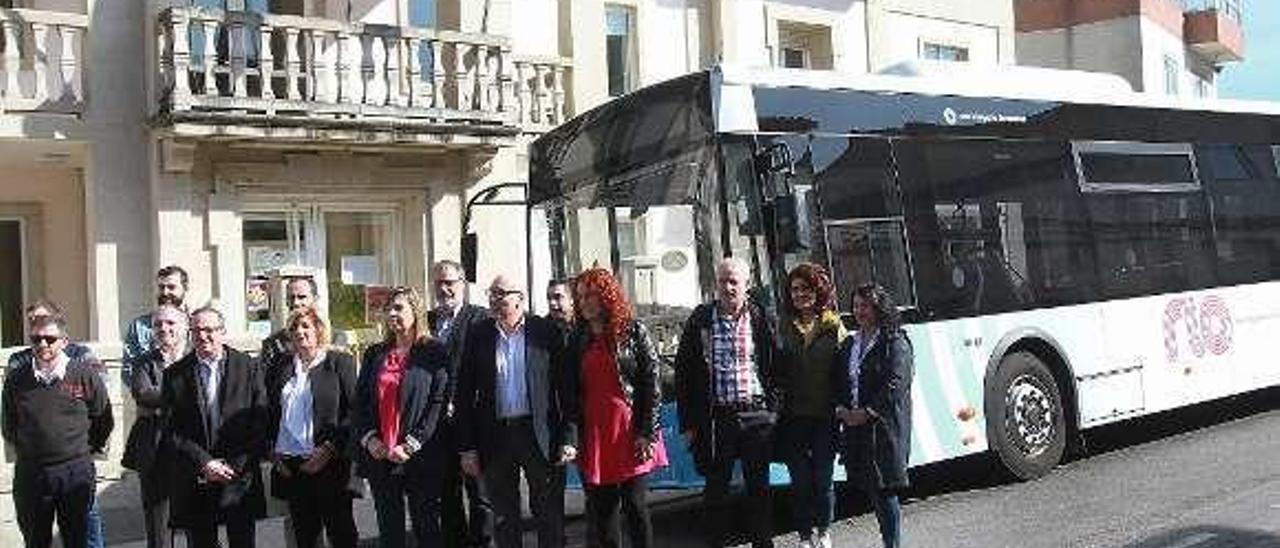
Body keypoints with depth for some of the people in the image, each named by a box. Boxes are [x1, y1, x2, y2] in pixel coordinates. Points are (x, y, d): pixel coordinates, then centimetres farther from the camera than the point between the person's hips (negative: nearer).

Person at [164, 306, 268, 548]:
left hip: (240, 477, 0)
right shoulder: (175, 375, 3)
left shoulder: (249, 367, 1)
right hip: (195, 481, 1)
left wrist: (235, 465, -9)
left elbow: (260, 422, -1)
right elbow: (174, 431, 0)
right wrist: (204, 463, -11)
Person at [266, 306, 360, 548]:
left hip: (330, 464, -4)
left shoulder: (340, 362, 0)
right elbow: (271, 416, 20)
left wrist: (330, 449, -14)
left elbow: (354, 412, -6)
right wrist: (274, 453, 7)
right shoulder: (279, 369, 15)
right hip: (290, 467, 4)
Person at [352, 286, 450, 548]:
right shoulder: (375, 354, 14)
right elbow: (359, 401, 12)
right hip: (378, 456, 5)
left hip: (420, 458, -4)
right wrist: (368, 437, -4)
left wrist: (412, 445, -16)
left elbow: (439, 403, -9)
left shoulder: (434, 352, -2)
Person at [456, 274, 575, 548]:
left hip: (540, 434, -2)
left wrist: (569, 438, -9)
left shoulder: (546, 333, -2)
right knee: (503, 517, 12)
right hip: (495, 436, 2)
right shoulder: (479, 337, 4)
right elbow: (465, 394, 4)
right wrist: (467, 447, 0)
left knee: (549, 514, 7)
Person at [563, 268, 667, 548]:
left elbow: (651, 384, -4)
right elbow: (570, 391, 9)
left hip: (630, 433, -3)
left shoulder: (633, 331, 0)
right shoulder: (577, 339, 10)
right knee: (600, 512, 6)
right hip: (593, 437, 3)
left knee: (634, 506, 0)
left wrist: (647, 433, -10)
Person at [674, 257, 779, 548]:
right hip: (715, 417, 0)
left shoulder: (761, 319, 3)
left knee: (758, 486, 11)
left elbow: (775, 366, 6)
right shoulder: (700, 320, 1)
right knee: (715, 488, 8)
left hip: (757, 415, 1)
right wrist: (688, 422, -2)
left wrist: (774, 409, -2)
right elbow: (683, 373, 2)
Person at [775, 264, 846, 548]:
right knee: (800, 481, 6)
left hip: (825, 415, -1)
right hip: (794, 417, 1)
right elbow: (778, 369, 8)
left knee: (823, 479, 6)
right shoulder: (785, 327, 6)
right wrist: (780, 394, -3)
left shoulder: (833, 326, 0)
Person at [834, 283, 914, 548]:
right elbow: (837, 381, 15)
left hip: (884, 426, -6)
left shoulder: (895, 343, -5)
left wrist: (867, 412, -17)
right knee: (871, 491, 9)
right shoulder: (849, 344, 17)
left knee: (885, 490, -5)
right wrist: (841, 409, -2)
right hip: (855, 427, 6)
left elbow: (895, 385, -14)